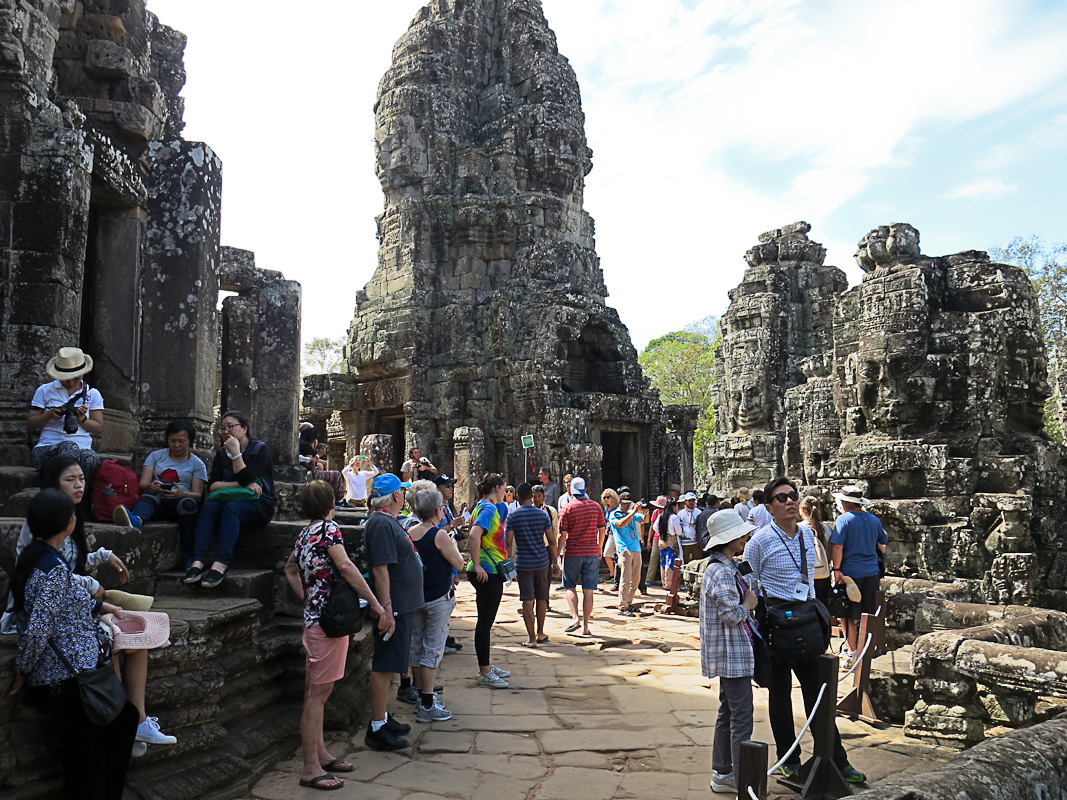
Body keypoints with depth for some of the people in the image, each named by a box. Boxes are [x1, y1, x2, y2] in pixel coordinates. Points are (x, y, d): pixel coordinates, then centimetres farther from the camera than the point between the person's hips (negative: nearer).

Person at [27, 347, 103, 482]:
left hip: (82, 448, 1)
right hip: (46, 449, 0)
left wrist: (82, 419, -8)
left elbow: (99, 429, 11)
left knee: (90, 458, -38)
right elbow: (30, 425, 12)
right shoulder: (44, 391, 14)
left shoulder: (92, 394, 15)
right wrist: (49, 415, -6)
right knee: (69, 446, -38)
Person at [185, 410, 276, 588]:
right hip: (231, 499, 4)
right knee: (209, 507, -27)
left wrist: (236, 452, -14)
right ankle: (197, 561, -42)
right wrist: (241, 485, -15)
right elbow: (212, 485, -1)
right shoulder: (221, 453, 13)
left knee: (231, 508, -35)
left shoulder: (260, 449, -2)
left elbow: (246, 479, -17)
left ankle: (221, 564, -48)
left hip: (259, 505, -4)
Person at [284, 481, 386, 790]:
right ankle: (311, 769, 1)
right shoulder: (329, 528, -12)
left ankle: (321, 754, 26)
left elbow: (290, 569, 27)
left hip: (314, 616, 9)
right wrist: (375, 604, -18)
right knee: (317, 694, -5)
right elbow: (345, 567, -22)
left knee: (318, 692, 15)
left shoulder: (304, 534, 13)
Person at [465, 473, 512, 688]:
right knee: (485, 622, -3)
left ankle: (486, 666, 28)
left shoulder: (487, 507, 14)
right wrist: (477, 565, -26)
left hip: (490, 572, 10)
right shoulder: (488, 508, -16)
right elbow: (474, 535, -30)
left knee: (486, 621, 17)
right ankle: (484, 674, 4)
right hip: (487, 572, -10)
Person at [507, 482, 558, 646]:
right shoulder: (543, 514, 1)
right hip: (542, 562, 3)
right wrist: (554, 559, 11)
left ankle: (531, 638, 0)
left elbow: (509, 542, -7)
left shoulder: (513, 516, -5)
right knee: (541, 598, 16)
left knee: (527, 601, -1)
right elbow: (552, 541, 0)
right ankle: (540, 633, 28)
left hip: (523, 563, -3)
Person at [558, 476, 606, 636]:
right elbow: (602, 530, 8)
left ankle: (575, 617, -6)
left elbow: (563, 534, -9)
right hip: (592, 553, 2)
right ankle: (585, 627, 7)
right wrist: (599, 548, 23)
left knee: (570, 587, 12)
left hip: (573, 553, -2)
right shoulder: (596, 506, 3)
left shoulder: (567, 508, -7)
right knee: (588, 590, 5)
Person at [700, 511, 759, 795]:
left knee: (727, 714, 17)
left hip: (731, 653, 11)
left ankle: (721, 774, 26)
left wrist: (747, 601, 7)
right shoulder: (722, 572, -20)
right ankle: (742, 780, 6)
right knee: (741, 717, -3)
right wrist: (749, 604, -8)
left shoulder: (726, 567, 13)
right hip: (733, 653, -11)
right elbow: (731, 615, -24)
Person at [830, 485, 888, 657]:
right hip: (872, 573, 5)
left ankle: (852, 651, 8)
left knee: (850, 615, 5)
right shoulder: (873, 519, 7)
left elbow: (837, 546, -18)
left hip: (851, 573, -5)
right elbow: (884, 541, 22)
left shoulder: (844, 519, -10)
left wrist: (836, 569, -13)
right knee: (868, 615, 14)